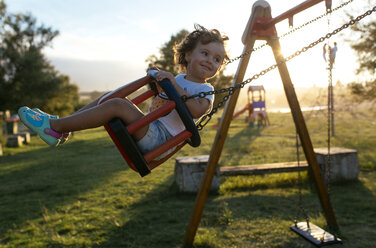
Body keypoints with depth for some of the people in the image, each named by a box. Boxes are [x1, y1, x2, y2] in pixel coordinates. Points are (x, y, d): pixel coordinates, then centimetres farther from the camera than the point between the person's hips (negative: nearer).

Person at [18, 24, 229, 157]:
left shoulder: (206, 91, -1)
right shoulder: (177, 80, 20)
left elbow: (197, 110, -26)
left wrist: (173, 84, -24)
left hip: (160, 138, -8)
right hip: (149, 126, 8)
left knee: (118, 105, -27)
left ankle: (56, 127, -22)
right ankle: (61, 126, 1)